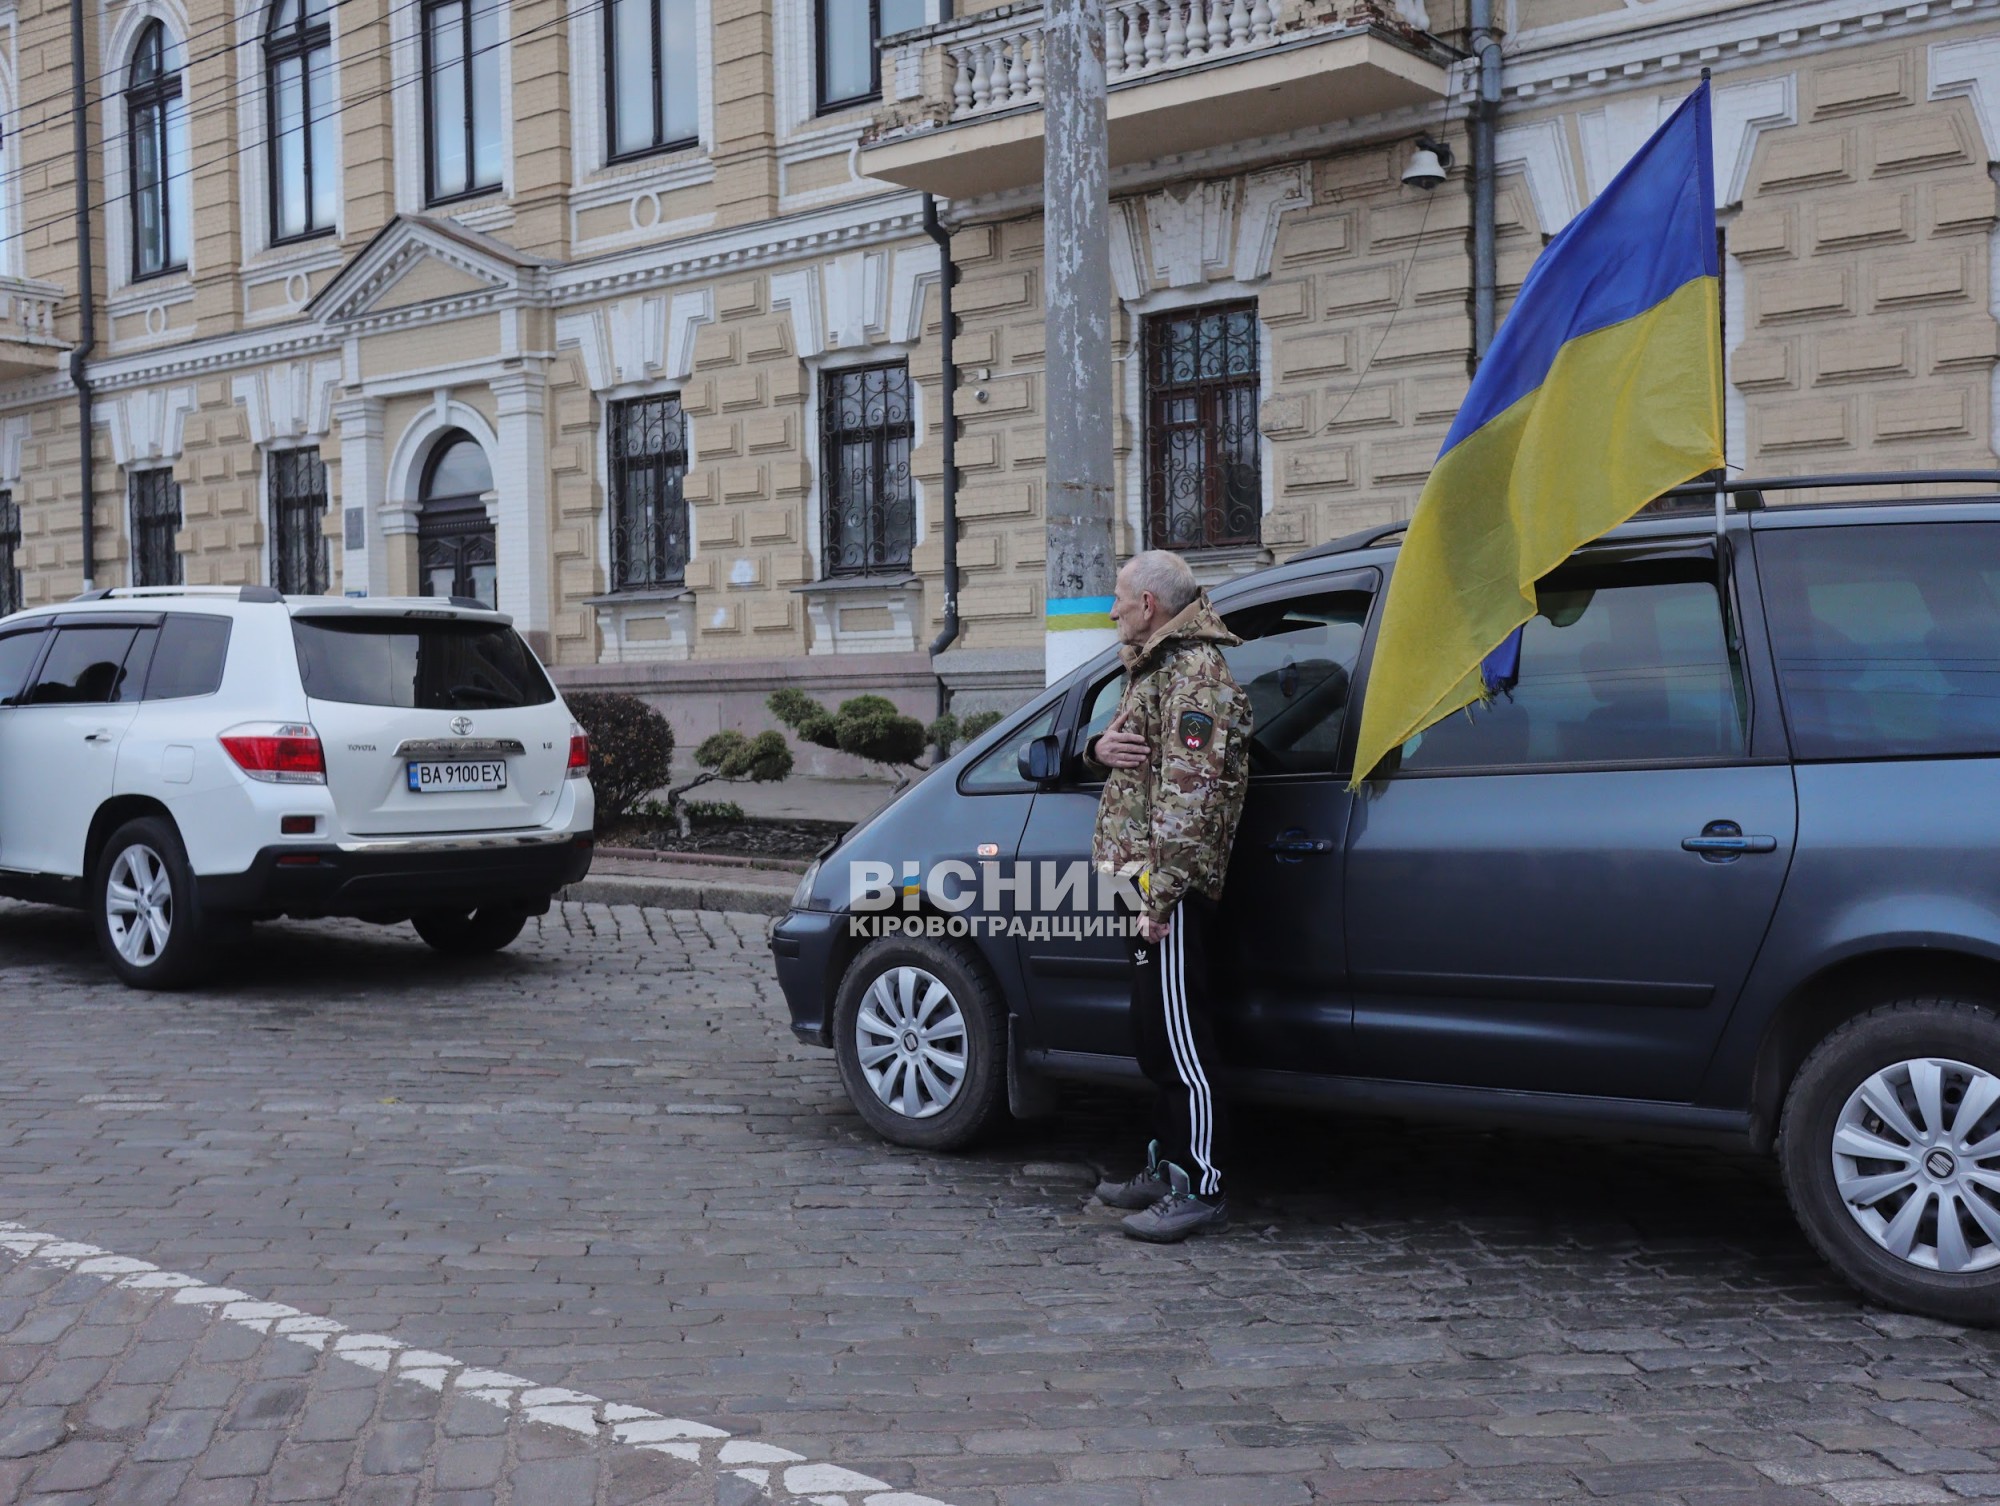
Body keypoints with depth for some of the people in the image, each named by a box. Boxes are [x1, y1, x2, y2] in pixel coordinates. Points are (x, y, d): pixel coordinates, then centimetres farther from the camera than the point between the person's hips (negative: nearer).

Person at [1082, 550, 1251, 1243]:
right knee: (1154, 1031, 16)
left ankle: (1201, 1188, -3)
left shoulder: (1195, 673, -13)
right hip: (1144, 882, 11)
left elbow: (1187, 795, -21)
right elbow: (1129, 752, 29)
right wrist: (1101, 746, 4)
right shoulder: (1156, 667, 20)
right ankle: (1169, 1166, 26)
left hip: (1170, 888, -11)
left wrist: (1158, 893, -25)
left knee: (1178, 1035, -8)